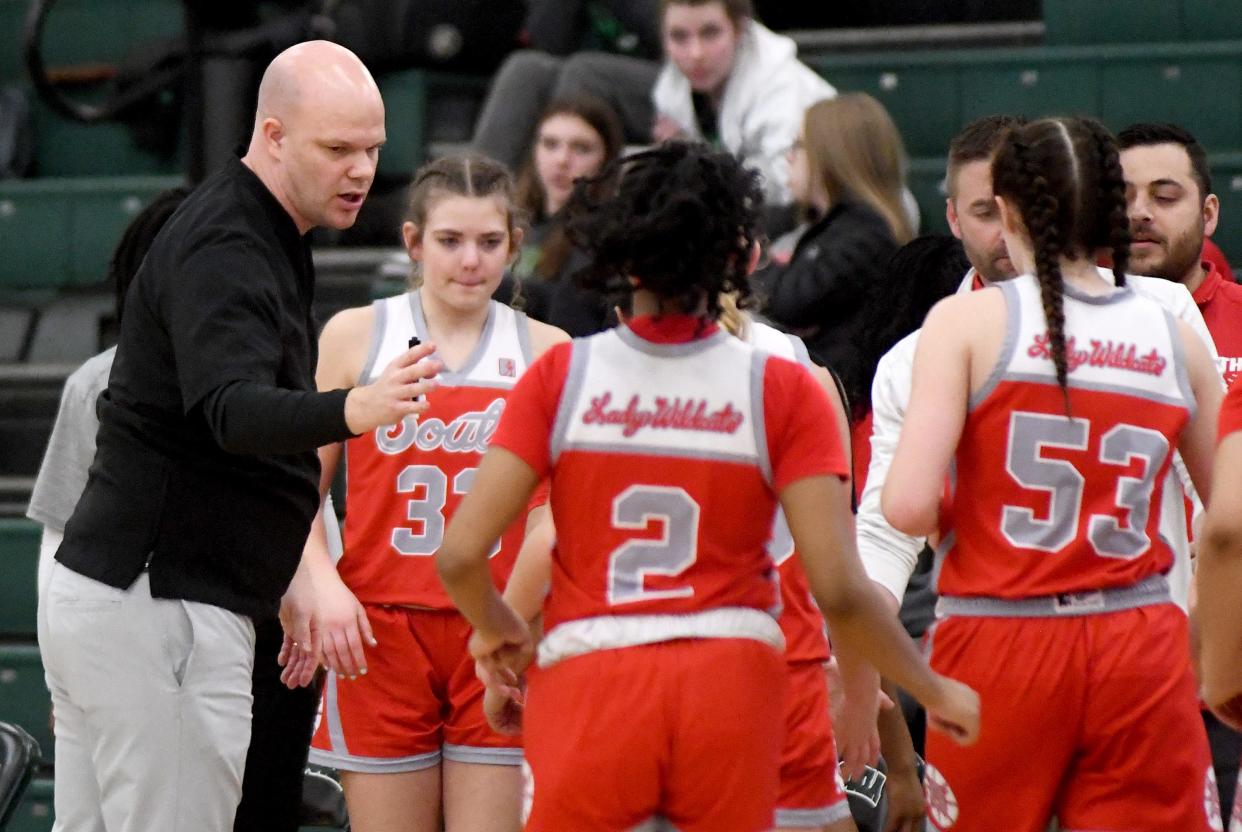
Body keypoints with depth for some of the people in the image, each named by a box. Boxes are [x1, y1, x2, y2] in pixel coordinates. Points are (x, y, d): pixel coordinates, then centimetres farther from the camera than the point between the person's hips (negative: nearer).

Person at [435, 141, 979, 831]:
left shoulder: (562, 376, -1)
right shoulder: (785, 392, -3)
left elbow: (460, 554, -5)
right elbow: (838, 589, -8)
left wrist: (495, 628, 17)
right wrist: (935, 689, 6)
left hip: (588, 682, 0)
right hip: (731, 689, 0)